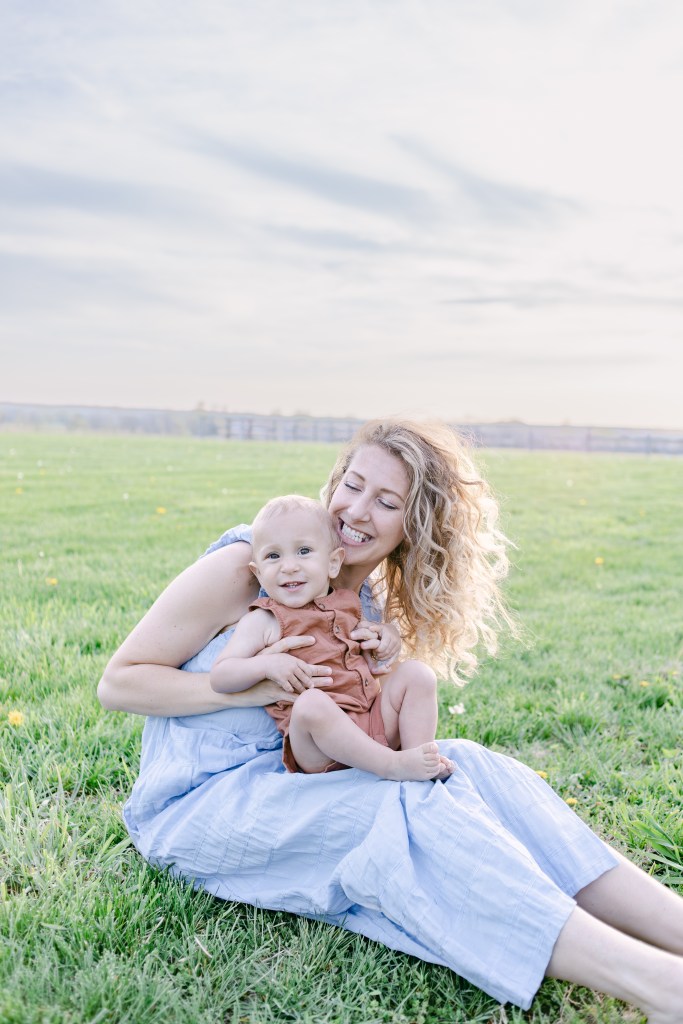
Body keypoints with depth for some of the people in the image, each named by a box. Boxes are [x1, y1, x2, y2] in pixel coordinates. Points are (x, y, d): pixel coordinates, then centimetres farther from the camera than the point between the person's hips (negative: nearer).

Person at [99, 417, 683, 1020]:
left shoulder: (372, 608, 6)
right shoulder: (242, 569, -13)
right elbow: (118, 683, -11)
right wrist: (252, 686, -24)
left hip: (290, 785, 6)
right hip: (195, 805, -6)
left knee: (461, 763, -20)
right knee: (402, 806, -30)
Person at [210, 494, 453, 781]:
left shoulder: (349, 606, 16)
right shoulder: (263, 622, 2)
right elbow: (219, 676, -4)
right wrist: (267, 664, -20)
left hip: (377, 724, 6)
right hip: (318, 747, -6)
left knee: (416, 672, -5)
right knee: (311, 702, -36)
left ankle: (422, 758, -14)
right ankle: (393, 765, -29)